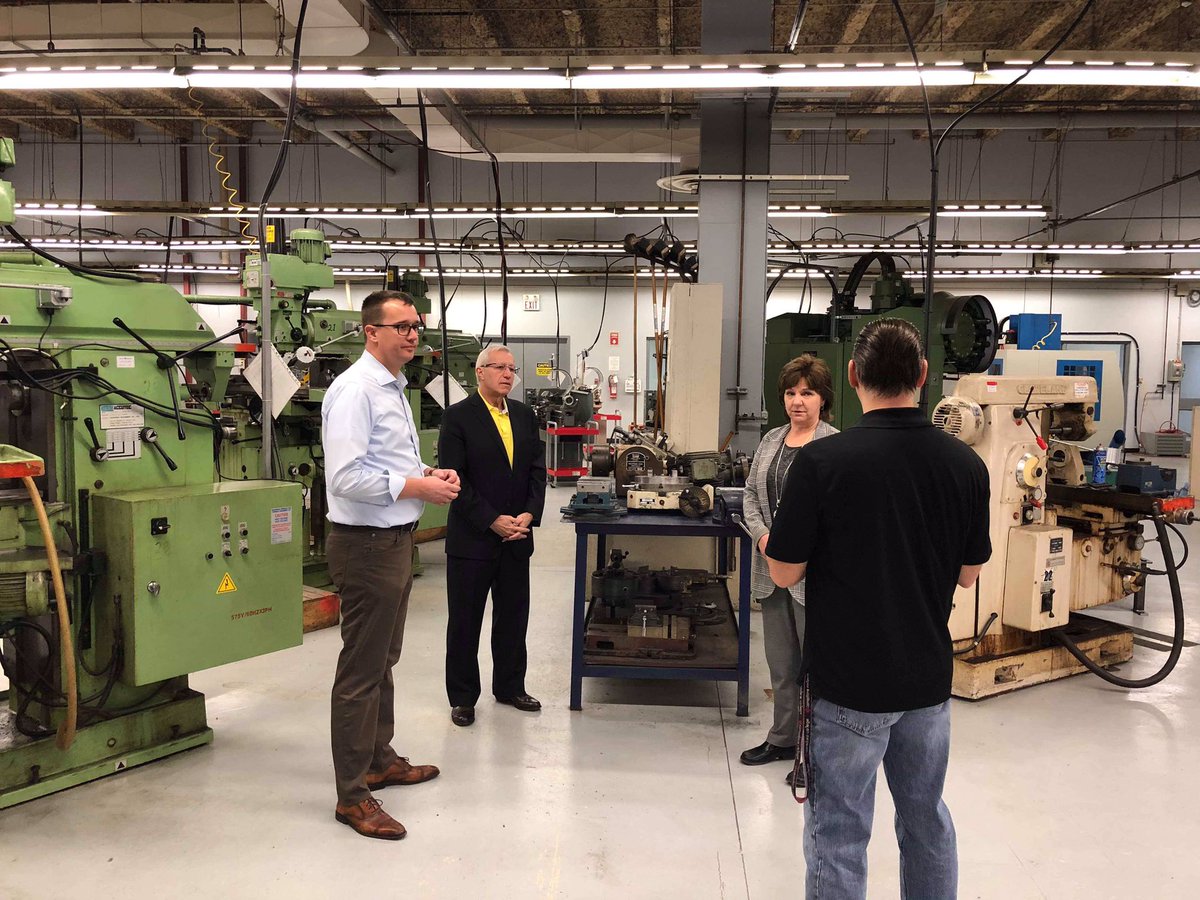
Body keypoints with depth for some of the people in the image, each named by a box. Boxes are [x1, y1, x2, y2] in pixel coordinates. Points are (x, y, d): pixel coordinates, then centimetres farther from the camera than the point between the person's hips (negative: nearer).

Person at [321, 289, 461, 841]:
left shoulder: (393, 389, 15)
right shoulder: (355, 390, -18)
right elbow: (347, 477, -26)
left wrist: (430, 474, 6)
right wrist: (420, 487, -20)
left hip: (395, 540, 10)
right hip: (367, 543, -10)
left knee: (383, 660, 21)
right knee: (361, 670, -1)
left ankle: (379, 759, 37)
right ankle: (352, 795, 11)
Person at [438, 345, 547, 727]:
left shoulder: (525, 416, 9)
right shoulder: (458, 417, -7)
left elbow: (537, 470, 7)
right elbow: (454, 478, -12)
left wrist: (528, 515, -7)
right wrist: (493, 520, -16)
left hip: (517, 537, 5)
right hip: (472, 538, -5)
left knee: (513, 617, 14)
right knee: (465, 621, 7)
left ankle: (509, 687, 30)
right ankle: (462, 696, 19)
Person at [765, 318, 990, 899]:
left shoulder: (821, 462, -19)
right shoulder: (965, 464, -5)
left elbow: (784, 572, -12)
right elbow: (968, 574, 6)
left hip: (847, 683, -4)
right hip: (929, 677, 5)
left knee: (839, 835, 9)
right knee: (927, 819, 23)